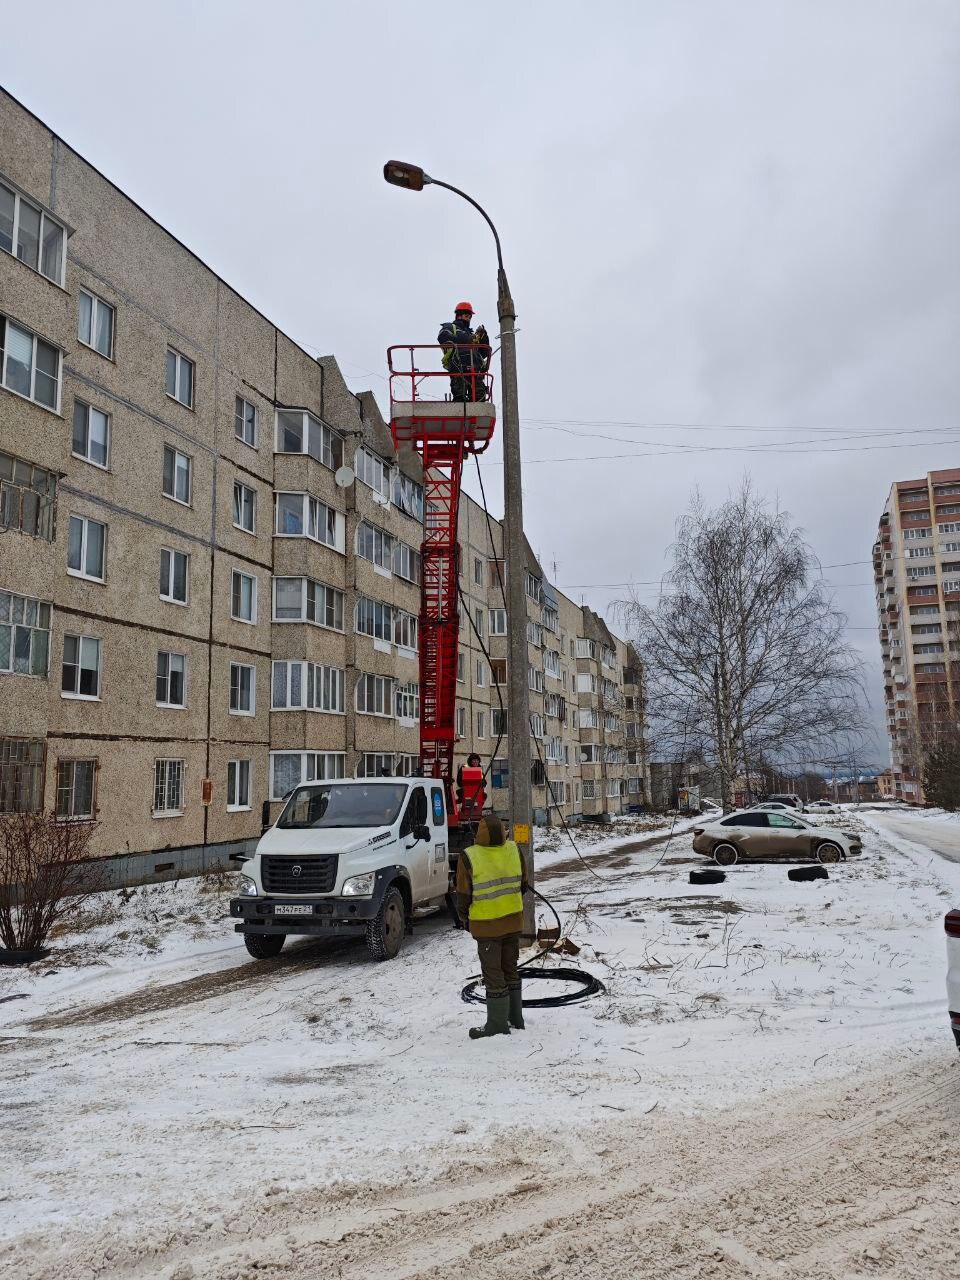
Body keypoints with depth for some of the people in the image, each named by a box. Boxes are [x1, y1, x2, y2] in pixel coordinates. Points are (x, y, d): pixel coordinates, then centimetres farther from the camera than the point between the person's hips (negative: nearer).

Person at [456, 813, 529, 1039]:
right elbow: (523, 885, 8)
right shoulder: (514, 850, -4)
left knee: (493, 975, 4)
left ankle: (498, 1025, 12)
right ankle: (515, 1019, 28)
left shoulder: (469, 858, -18)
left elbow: (463, 894, -10)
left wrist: (463, 918, 8)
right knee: (511, 970, 18)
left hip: (486, 926, -5)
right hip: (514, 922, 5)